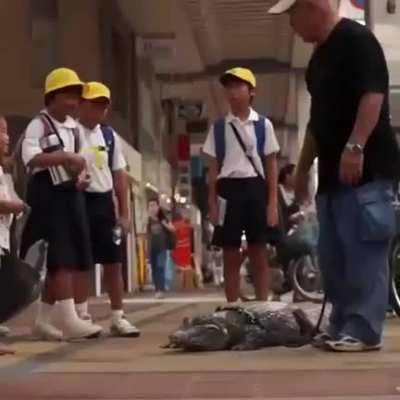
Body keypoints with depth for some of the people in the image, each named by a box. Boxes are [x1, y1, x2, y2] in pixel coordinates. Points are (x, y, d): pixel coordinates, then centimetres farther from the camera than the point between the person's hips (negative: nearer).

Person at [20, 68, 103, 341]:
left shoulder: (73, 127, 15)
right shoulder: (38, 125, -9)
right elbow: (31, 158, -24)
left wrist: (81, 173, 3)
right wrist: (66, 156, -27)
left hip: (71, 195, 8)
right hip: (49, 196, -8)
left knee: (67, 260, 8)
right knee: (61, 258, -12)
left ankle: (44, 319, 16)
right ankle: (68, 319, -13)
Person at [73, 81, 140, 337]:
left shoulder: (110, 135, 12)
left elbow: (119, 175, 14)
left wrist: (124, 213, 10)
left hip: (104, 202, 5)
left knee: (114, 262, 6)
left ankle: (118, 318, 14)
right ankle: (82, 316, 8)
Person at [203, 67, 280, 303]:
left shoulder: (263, 125, 5)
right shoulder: (219, 128, 9)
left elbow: (271, 165, 4)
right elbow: (213, 168, 9)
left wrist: (273, 203, -3)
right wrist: (212, 203, 2)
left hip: (256, 189, -1)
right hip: (228, 190, 1)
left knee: (259, 255, 1)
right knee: (231, 257, 4)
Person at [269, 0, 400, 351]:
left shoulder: (356, 39, -8)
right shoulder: (319, 57, 20)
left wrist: (355, 147, -27)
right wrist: (303, 168, 26)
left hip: (365, 167, -10)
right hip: (333, 172, 10)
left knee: (363, 250, -8)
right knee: (333, 254, 10)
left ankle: (363, 331, -5)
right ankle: (342, 327, 17)